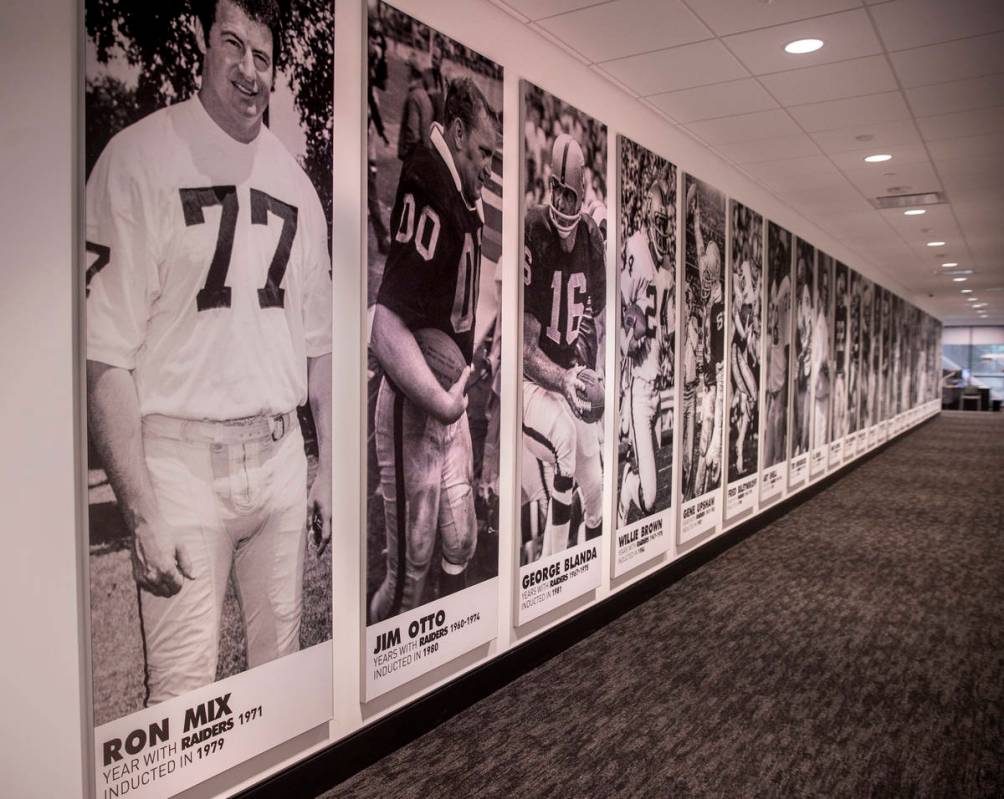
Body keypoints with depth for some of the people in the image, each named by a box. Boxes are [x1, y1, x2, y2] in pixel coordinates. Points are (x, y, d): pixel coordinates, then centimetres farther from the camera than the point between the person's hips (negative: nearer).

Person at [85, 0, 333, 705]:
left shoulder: (294, 179, 11)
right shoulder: (141, 158, -5)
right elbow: (106, 355, -10)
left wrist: (329, 466, 12)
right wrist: (141, 510, -15)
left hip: (281, 455, 5)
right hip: (183, 460, -4)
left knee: (283, 660, 14)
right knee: (184, 686, -1)